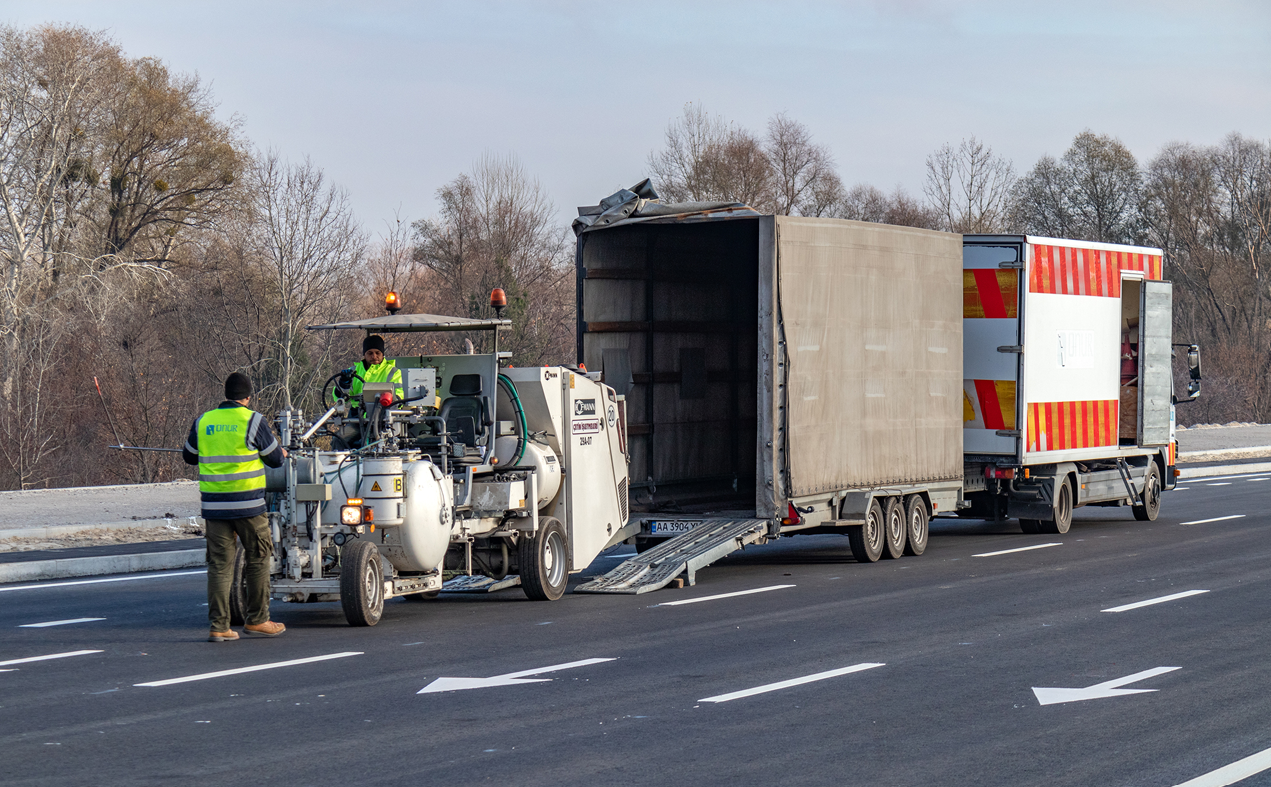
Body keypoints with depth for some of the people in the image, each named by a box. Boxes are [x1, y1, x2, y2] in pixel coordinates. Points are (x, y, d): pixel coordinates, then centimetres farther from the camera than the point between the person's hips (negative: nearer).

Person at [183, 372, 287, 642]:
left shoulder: (203, 422, 5)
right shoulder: (253, 421, -6)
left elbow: (189, 456, 19)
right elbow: (275, 459, 2)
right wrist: (282, 454, 26)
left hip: (213, 505, 3)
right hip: (248, 505, -3)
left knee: (219, 564, 5)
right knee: (258, 559, 11)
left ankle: (218, 626, 0)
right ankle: (256, 619, 15)